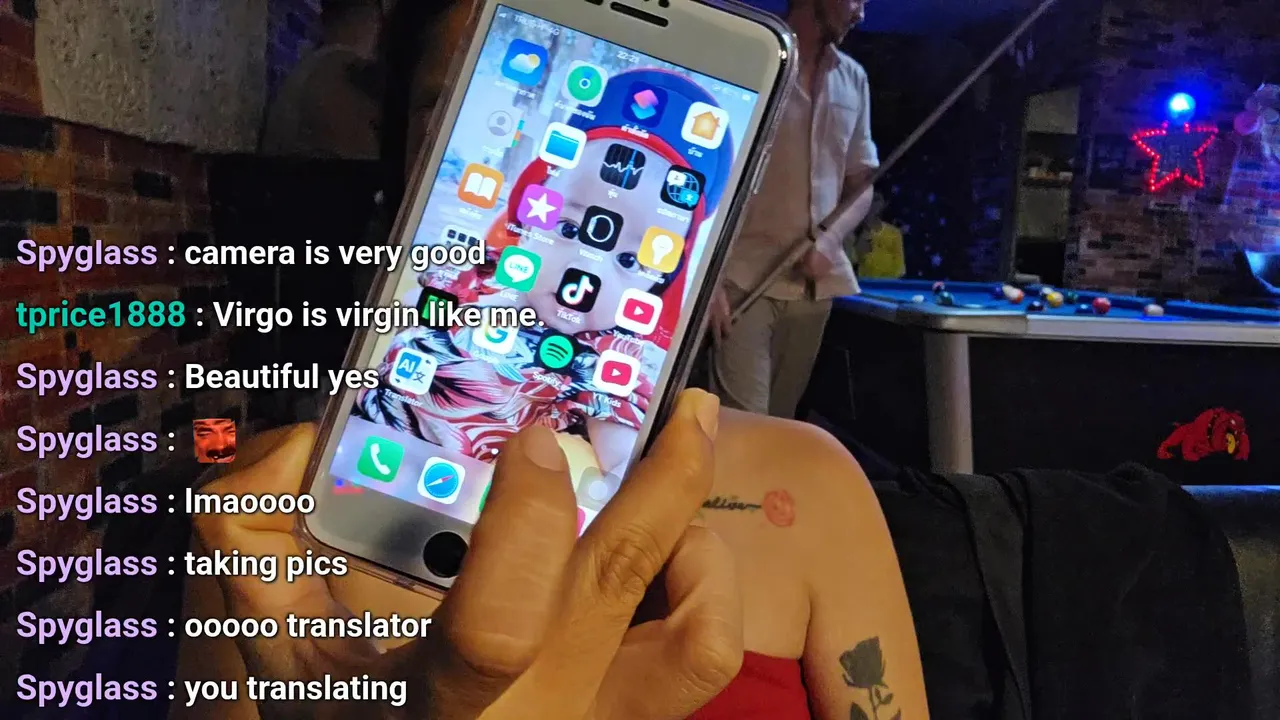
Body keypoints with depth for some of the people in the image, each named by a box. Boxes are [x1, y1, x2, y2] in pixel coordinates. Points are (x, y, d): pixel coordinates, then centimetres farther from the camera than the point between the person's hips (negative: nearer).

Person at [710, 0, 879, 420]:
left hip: (814, 286, 5)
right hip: (746, 278, -5)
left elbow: (862, 185, 17)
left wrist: (828, 242, -4)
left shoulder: (854, 80, 14)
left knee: (780, 423, 9)